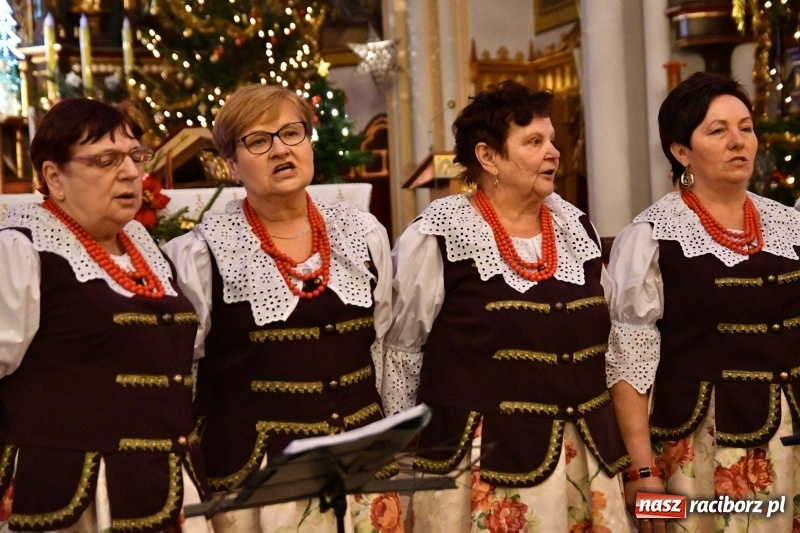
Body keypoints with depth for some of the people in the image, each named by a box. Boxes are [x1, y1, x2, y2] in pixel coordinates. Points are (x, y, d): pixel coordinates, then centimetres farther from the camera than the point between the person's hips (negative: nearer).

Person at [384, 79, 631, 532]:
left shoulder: (577, 227, 8)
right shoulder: (437, 239, -9)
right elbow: (399, 350, -2)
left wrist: (613, 443, 18)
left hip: (583, 457, 5)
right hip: (482, 463, -5)